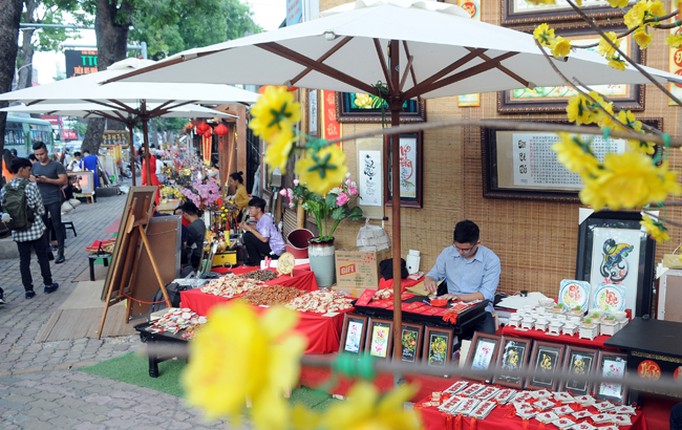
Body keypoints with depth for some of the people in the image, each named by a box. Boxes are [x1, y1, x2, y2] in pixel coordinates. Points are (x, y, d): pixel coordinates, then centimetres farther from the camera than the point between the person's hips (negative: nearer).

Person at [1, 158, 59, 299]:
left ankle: (28, 289, 13)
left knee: (24, 260, 10)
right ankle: (48, 284, 21)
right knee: (43, 257, 12)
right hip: (35, 228, -4)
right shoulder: (31, 186, -14)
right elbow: (41, 209, -10)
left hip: (18, 231, 4)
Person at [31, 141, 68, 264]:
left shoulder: (56, 165, -4)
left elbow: (64, 180, -10)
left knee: (57, 226, -1)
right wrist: (32, 179, -9)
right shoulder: (34, 166, 11)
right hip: (39, 201, 5)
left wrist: (47, 180, -19)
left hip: (54, 201, -5)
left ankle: (60, 253, 3)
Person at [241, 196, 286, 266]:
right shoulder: (262, 217, 7)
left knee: (247, 236, -17)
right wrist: (248, 226, 2)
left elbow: (264, 239, -26)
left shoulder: (265, 219, -20)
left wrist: (250, 229, -17)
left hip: (275, 252, -10)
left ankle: (256, 261, -3)